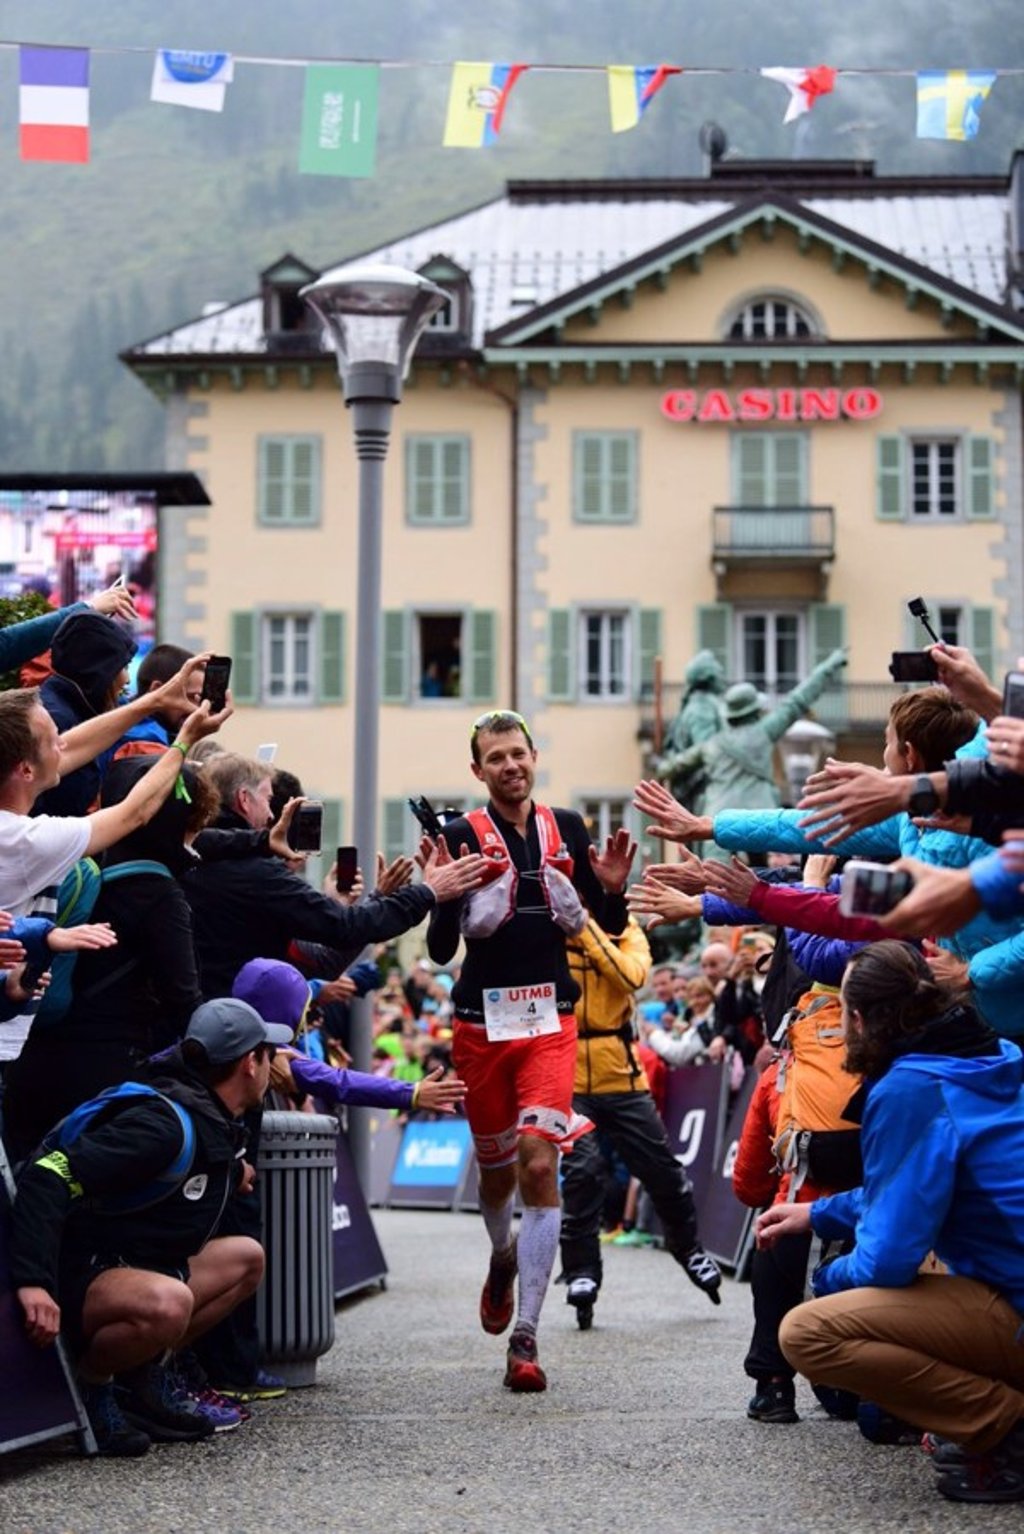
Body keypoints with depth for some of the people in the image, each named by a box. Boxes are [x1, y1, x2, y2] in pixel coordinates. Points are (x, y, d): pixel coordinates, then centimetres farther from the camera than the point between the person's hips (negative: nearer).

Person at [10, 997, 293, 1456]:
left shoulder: (213, 1125, 9)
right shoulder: (165, 1123, -21)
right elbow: (49, 1175, -31)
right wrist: (33, 1282, -39)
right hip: (76, 1280, -11)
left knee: (246, 1258, 17)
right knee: (168, 1303, -38)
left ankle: (143, 1375, 8)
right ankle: (83, 1385, -10)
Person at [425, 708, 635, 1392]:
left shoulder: (567, 828, 6)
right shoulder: (463, 835, -4)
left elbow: (610, 926, 11)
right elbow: (440, 949, -7)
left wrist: (614, 888, -9)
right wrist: (444, 890, -25)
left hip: (551, 1019, 1)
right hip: (481, 1020, 0)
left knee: (539, 1166, -14)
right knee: (497, 1171, 12)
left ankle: (525, 1339, -14)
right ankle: (503, 1256, 48)